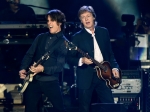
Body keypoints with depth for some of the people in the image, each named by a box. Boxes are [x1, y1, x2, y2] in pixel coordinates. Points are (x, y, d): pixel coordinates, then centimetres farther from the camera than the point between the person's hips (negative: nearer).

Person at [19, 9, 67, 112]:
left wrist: (43, 69, -24)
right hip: (33, 80, 4)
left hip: (50, 81, -4)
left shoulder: (64, 42, -2)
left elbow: (60, 66, -10)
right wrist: (23, 69, -5)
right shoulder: (41, 37, 12)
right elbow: (29, 55, 12)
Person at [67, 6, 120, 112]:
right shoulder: (77, 37, -2)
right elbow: (70, 58, -3)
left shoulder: (104, 31, 9)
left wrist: (114, 67, 3)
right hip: (86, 77, -3)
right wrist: (81, 60, -20)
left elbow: (110, 53, 16)